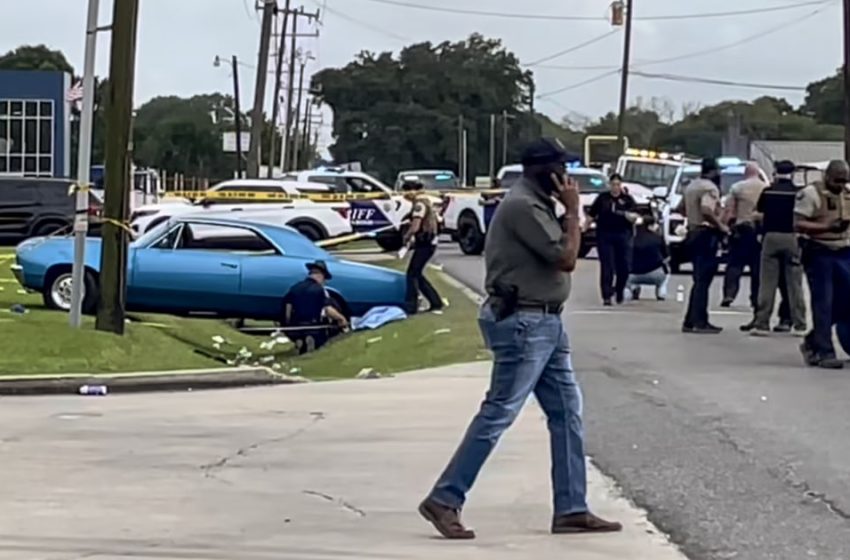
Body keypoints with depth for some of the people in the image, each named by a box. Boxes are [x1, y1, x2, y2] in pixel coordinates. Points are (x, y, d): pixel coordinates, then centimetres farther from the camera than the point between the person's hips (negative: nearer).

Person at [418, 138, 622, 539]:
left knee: (567, 412, 9)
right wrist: (573, 211, -9)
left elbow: (558, 254, 20)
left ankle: (571, 510, 12)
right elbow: (566, 258, -16)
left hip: (545, 323, 11)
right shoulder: (523, 206, -17)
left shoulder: (534, 204, 16)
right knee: (499, 413, -9)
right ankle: (444, 500, -5)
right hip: (524, 324, -11)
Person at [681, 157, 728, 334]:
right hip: (707, 235, -9)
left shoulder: (691, 186, 14)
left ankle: (690, 321, 15)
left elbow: (682, 209, 22)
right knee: (703, 280, -7)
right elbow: (707, 210, -28)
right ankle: (699, 322, -7)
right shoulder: (710, 187, -14)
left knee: (699, 279, 15)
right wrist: (720, 226, -18)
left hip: (693, 232, 9)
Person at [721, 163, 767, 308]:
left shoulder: (737, 188, 1)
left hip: (741, 230, -1)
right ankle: (756, 299, 5)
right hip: (760, 231, 1)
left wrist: (729, 224, 5)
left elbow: (729, 211, -2)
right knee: (758, 266, 5)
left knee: (734, 264, 1)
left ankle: (729, 294, -10)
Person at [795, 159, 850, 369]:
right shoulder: (810, 194, -8)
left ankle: (812, 341, 20)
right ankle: (825, 352, 0)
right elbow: (799, 224, -13)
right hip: (819, 252, -6)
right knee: (823, 303, -5)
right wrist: (827, 227, -22)